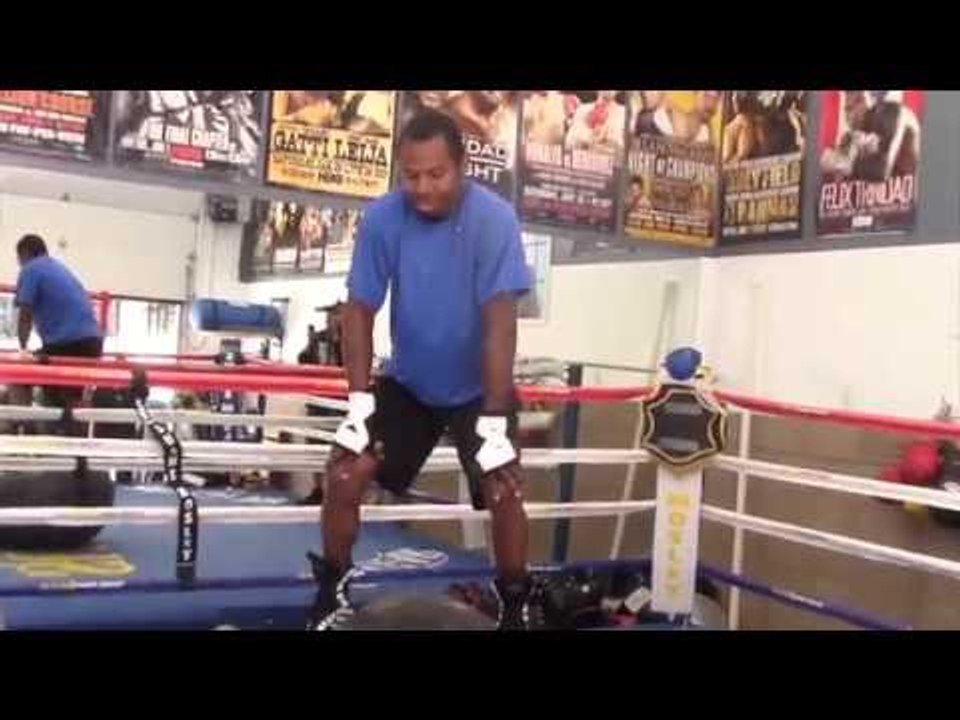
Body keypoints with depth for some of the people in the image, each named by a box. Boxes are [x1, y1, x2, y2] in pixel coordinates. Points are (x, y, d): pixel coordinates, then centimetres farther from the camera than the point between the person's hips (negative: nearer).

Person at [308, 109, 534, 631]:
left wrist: (493, 421, -28)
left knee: (503, 494, -16)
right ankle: (332, 594, 15)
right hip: (407, 382, 2)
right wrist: (359, 402, -15)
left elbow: (500, 325, -26)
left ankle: (515, 608, 10)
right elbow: (359, 311, -10)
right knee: (343, 476, -8)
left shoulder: (494, 219, -25)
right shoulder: (382, 218, -17)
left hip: (477, 388, -2)